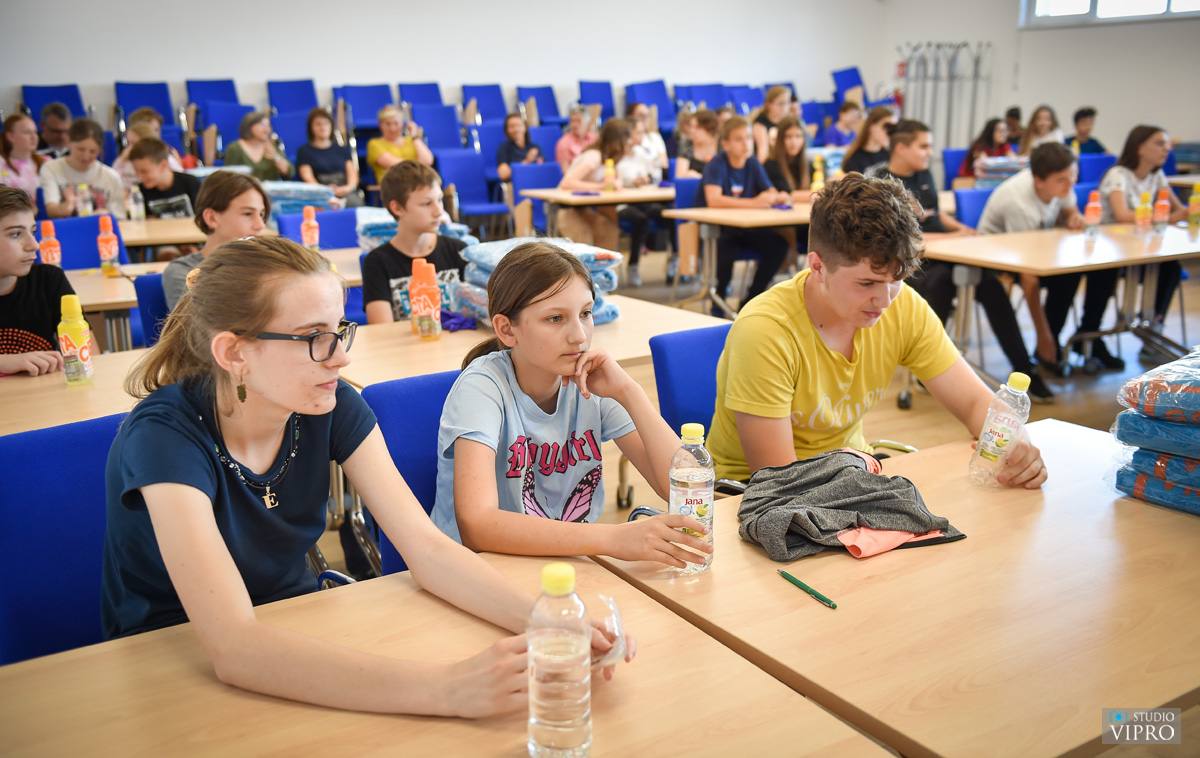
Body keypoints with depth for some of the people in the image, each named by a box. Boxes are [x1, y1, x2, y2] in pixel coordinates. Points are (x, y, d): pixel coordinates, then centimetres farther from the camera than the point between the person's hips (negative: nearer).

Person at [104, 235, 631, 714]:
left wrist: (545, 620, -32)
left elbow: (427, 547, -14)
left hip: (294, 631, 4)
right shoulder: (165, 436, -27)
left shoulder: (333, 409, -11)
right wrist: (446, 689, -45)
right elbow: (232, 647, -36)